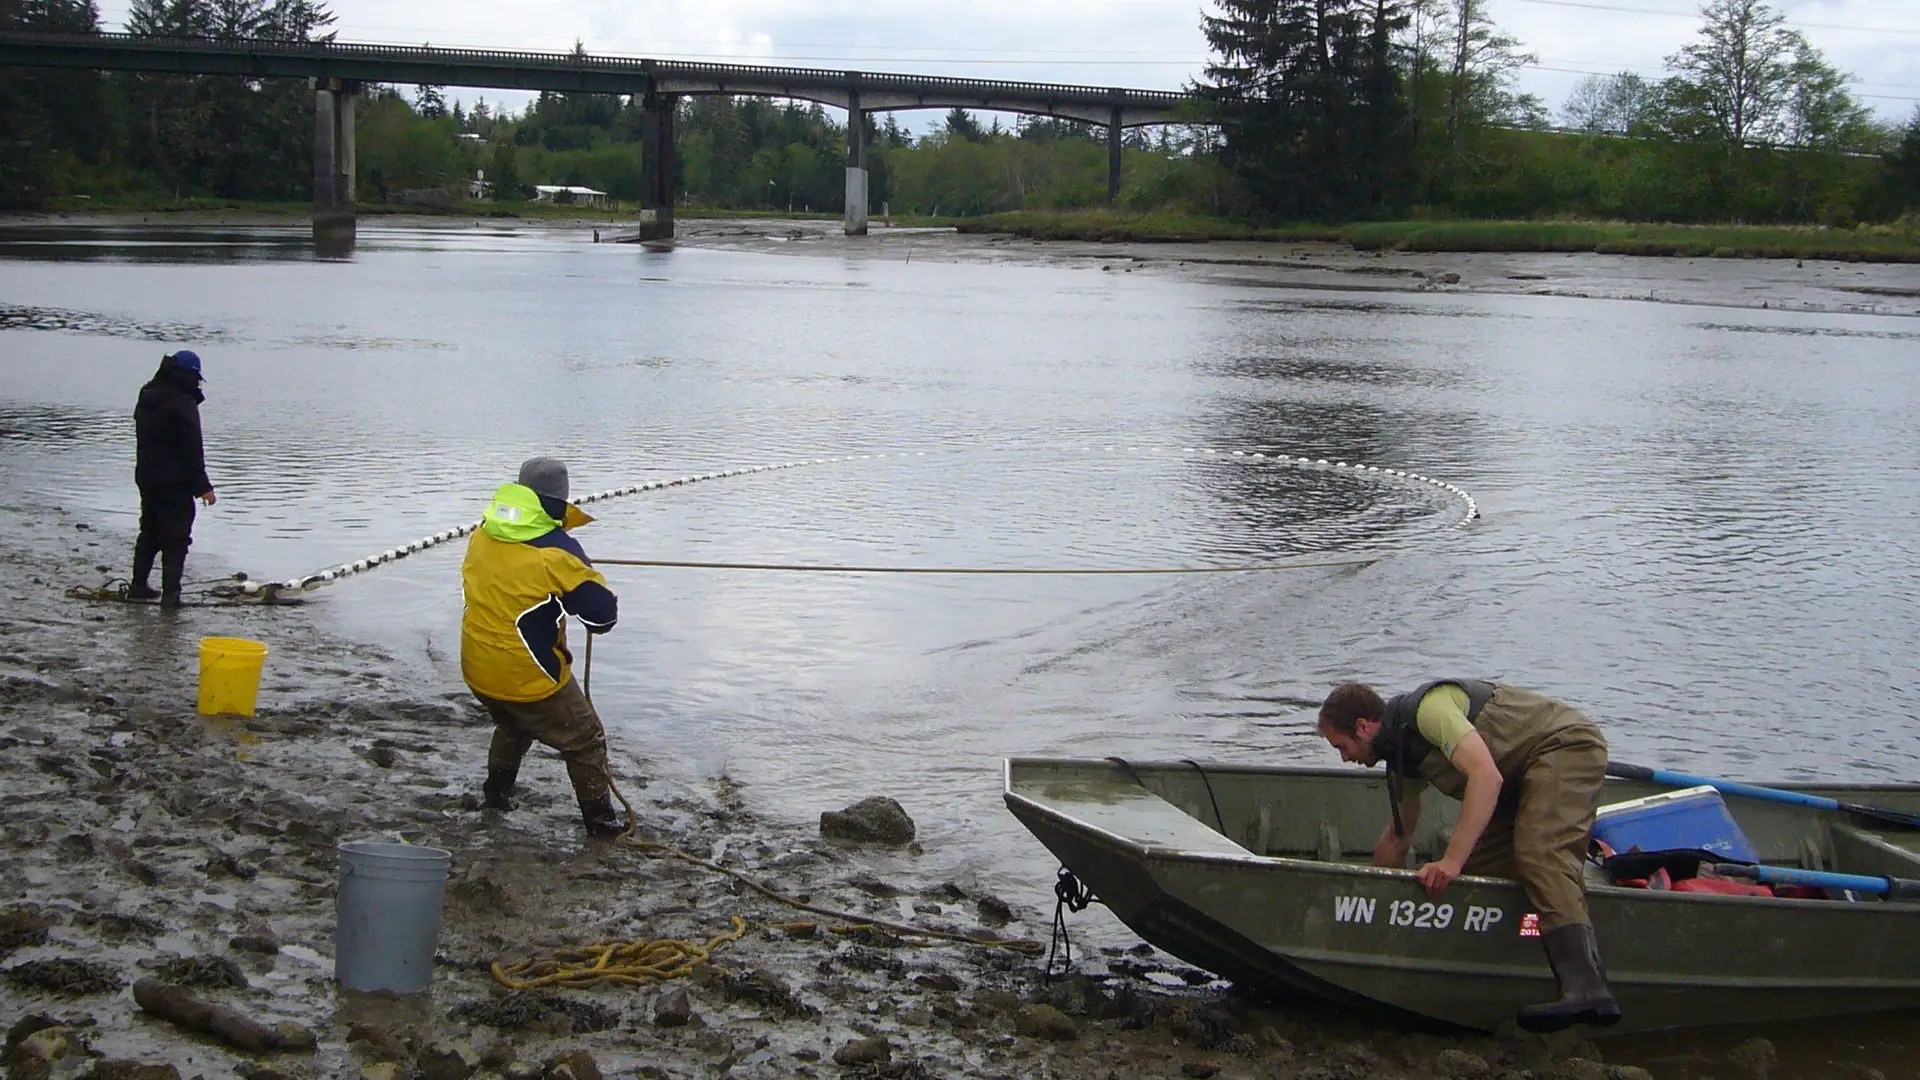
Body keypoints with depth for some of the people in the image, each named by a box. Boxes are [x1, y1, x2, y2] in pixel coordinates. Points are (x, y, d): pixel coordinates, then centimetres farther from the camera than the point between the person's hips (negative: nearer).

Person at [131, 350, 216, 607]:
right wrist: (203, 486, -15)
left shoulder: (146, 397, 11)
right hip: (174, 481, -8)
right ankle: (170, 593, -9)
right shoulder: (183, 403, -17)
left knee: (149, 533, 20)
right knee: (176, 538, -4)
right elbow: (193, 448, -18)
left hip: (146, 477, 8)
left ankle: (138, 586, 25)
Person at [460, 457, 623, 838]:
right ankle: (600, 822, 15)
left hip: (477, 671, 7)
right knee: (585, 742, 12)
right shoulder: (556, 552, -21)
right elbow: (602, 613, -16)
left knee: (512, 727, 35)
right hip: (531, 678, -6)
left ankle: (496, 794, 45)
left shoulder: (482, 535, -2)